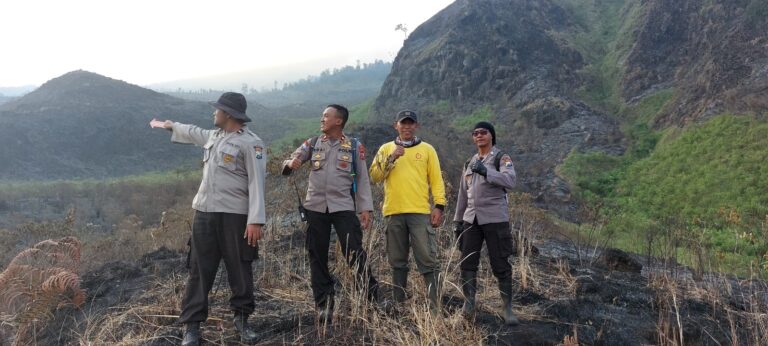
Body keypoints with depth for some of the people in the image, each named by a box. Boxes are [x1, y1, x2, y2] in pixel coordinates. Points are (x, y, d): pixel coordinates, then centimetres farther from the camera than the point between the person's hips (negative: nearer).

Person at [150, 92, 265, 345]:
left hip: (235, 216, -6)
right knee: (199, 270, 6)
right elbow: (193, 133, 39)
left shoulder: (250, 143, -9)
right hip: (204, 212, 7)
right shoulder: (213, 136, 15)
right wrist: (169, 125, 53)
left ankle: (242, 319, 22)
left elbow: (257, 183, -16)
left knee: (240, 270, 4)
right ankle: (191, 325, 13)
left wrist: (256, 220, -23)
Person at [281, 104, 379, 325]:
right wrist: (291, 164, -19)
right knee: (318, 257, 6)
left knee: (355, 253, -9)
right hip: (316, 207, 3)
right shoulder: (312, 144, 9)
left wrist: (365, 208, -4)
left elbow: (362, 178, 3)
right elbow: (287, 165, 6)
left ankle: (374, 298, 2)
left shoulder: (354, 146, 3)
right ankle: (324, 305, 16)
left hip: (343, 207, -3)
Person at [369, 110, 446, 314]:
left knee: (427, 260, -6)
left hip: (420, 212, -2)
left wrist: (439, 206, -4)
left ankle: (435, 307, -2)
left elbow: (436, 180, 5)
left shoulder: (427, 149, 9)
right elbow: (375, 176, 2)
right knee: (398, 262, 9)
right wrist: (392, 158, -9)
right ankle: (399, 304, 18)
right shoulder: (386, 149, 13)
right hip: (393, 213, 2)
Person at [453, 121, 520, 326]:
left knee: (500, 265, -1)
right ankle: (468, 307, 8)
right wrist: (458, 220, 16)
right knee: (467, 264, 1)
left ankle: (508, 308, 8)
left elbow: (510, 180, -19)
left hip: (495, 219, -5)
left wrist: (486, 172, -31)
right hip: (471, 219, 5)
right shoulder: (470, 163, 17)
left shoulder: (502, 158, 0)